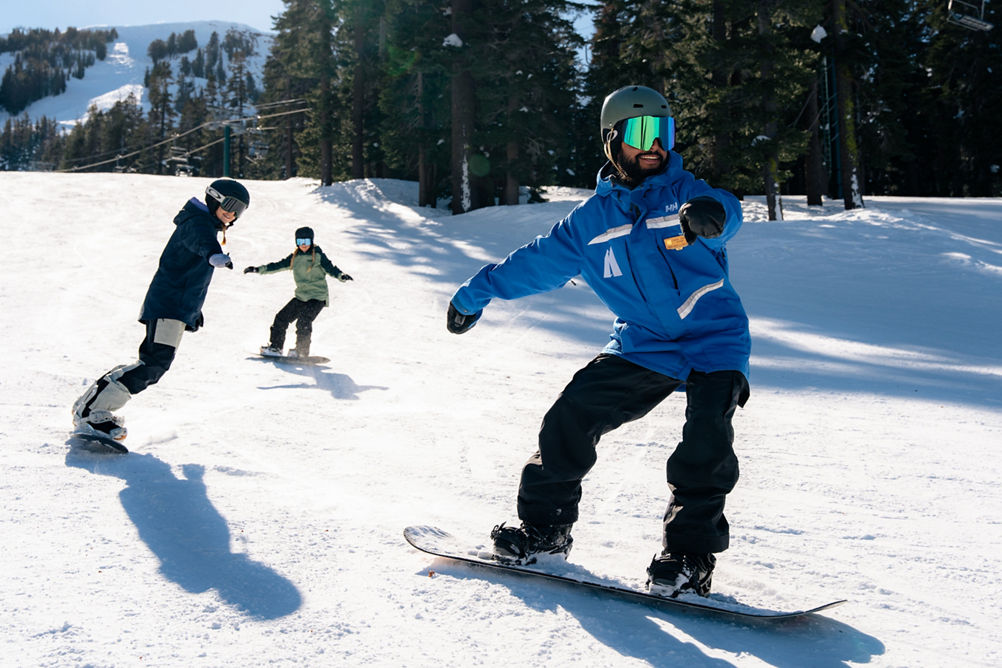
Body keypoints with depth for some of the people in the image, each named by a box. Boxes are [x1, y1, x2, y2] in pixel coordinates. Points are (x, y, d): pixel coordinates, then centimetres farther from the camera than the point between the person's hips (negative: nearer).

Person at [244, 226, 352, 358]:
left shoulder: (318, 256, -6)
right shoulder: (295, 257, 10)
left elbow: (330, 267, -17)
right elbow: (278, 266, 17)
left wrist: (341, 275, -37)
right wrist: (258, 269, 16)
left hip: (318, 296, -7)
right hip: (301, 296, 7)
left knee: (303, 322, -23)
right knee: (282, 317, 3)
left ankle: (302, 352, -18)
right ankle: (275, 347, 13)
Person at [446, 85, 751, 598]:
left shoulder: (683, 192, -4)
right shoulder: (593, 217, 7)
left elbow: (725, 212, -27)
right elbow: (542, 259, 18)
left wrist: (707, 215, -53)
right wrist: (479, 290, 21)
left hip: (712, 340, -3)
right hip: (641, 345, 4)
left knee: (707, 439, -25)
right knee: (573, 414, -6)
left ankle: (689, 555, -15)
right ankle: (544, 529, 10)